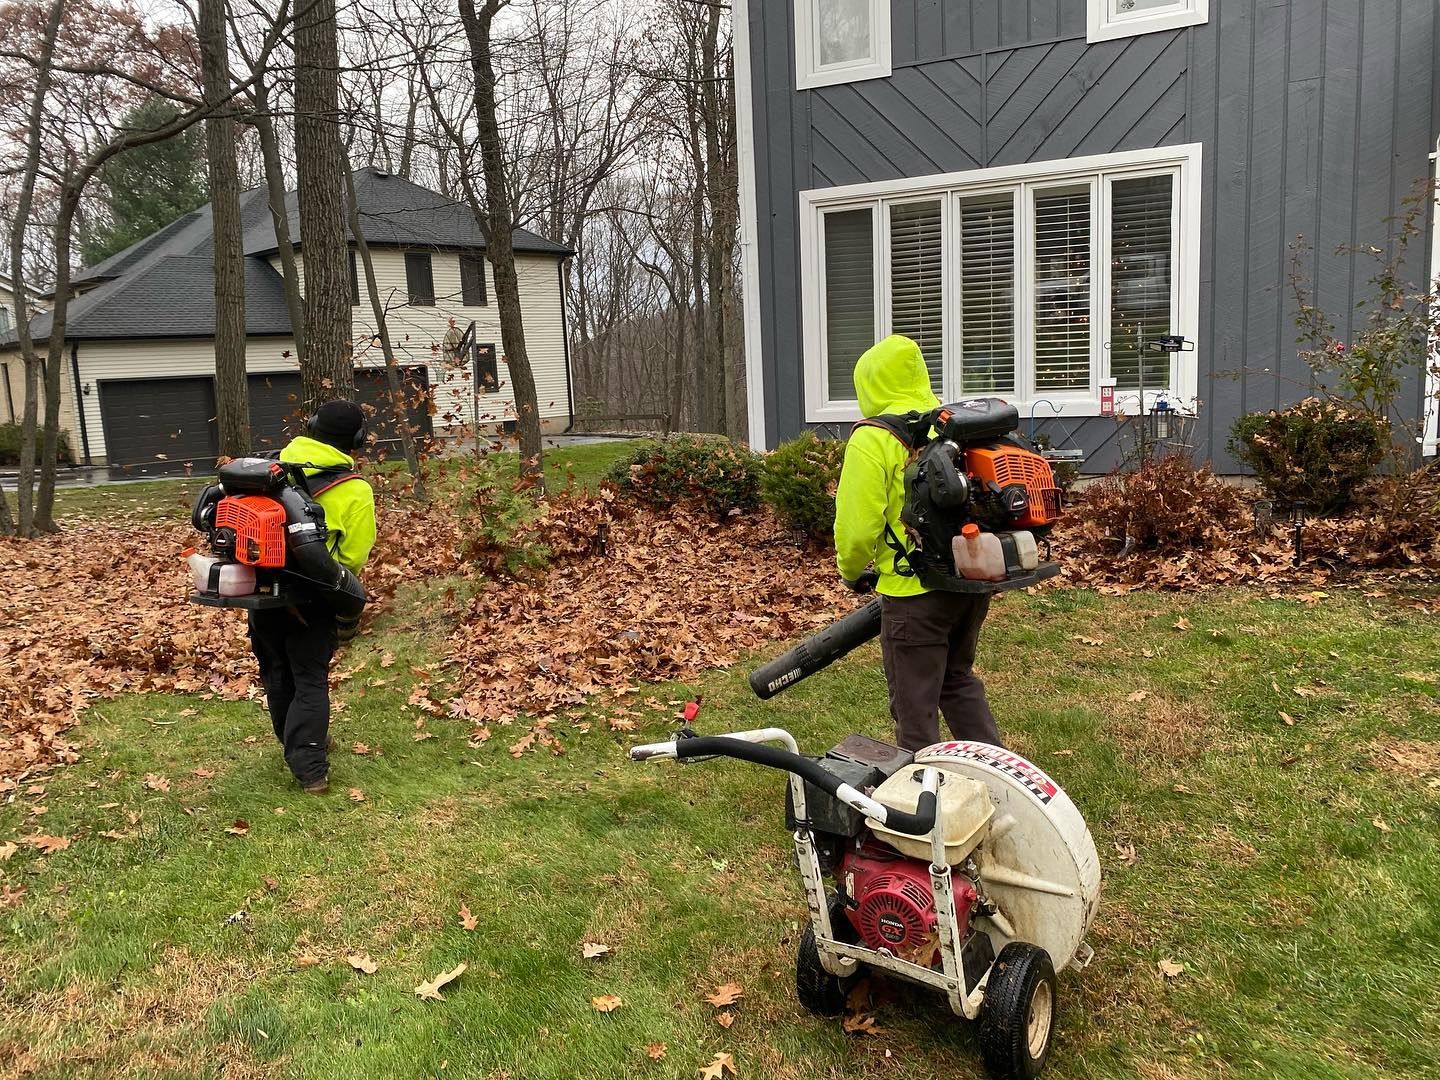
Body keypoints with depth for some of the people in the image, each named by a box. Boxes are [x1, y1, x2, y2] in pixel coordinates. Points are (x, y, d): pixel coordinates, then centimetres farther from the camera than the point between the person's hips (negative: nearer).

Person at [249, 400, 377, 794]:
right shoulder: (355, 492, -9)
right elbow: (353, 558, -9)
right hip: (309, 598, -4)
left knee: (277, 675, 20)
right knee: (310, 681, 6)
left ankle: (299, 746, 35)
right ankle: (310, 768, 1)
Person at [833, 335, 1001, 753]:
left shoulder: (872, 440, -12)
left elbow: (857, 525, -16)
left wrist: (853, 572, 3)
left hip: (916, 589, -7)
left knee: (915, 703, 7)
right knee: (958, 678, 25)